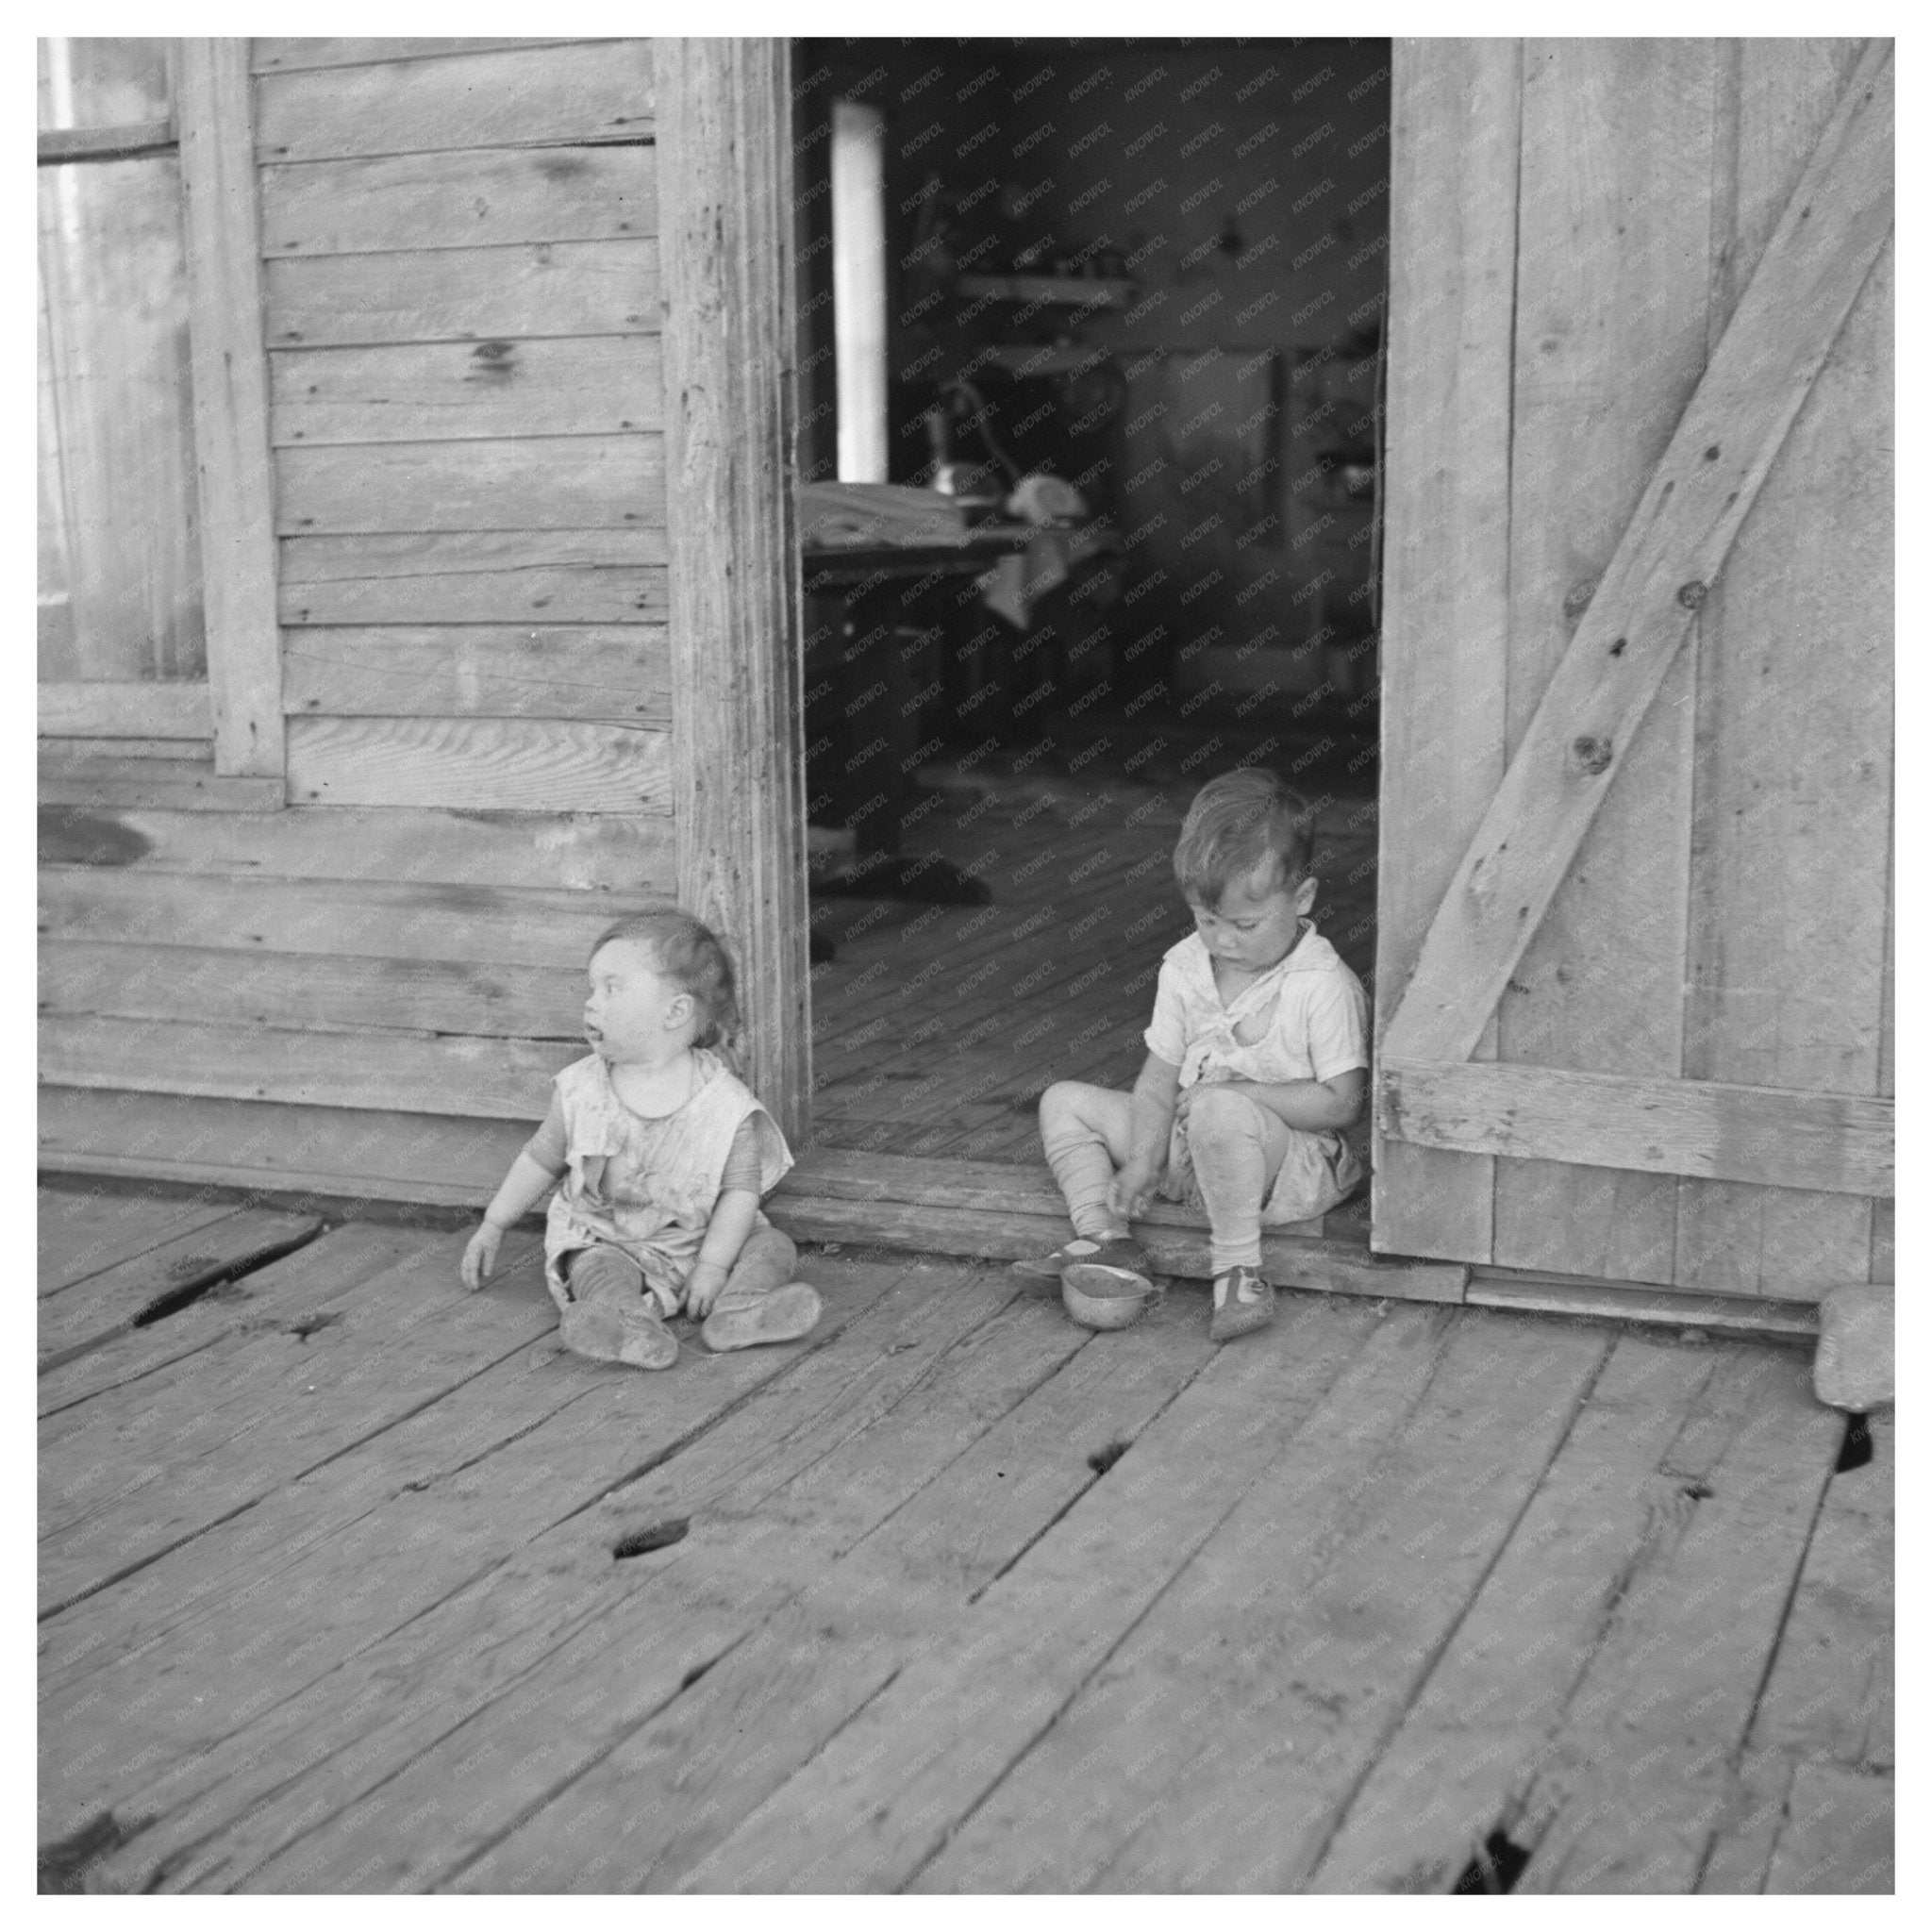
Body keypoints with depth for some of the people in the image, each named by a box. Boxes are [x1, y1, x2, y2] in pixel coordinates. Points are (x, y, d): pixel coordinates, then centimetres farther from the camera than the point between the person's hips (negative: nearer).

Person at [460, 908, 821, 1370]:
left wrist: (713, 1266, -20)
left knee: (772, 1245, -16)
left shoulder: (725, 1104, -13)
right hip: (604, 1240, 0)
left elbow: (741, 1189, -11)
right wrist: (492, 1226, 10)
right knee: (603, 1271, -30)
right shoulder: (581, 1091, -4)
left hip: (698, 1242, 1)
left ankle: (738, 1304, -39)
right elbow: (540, 1159, 9)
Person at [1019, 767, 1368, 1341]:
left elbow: (1341, 1103, -19)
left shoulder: (1325, 987, -17)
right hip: (1189, 1149, 8)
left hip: (1292, 1155, -7)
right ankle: (1106, 1238, -11)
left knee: (1218, 1111, -40)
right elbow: (1161, 1075, 2)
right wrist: (1143, 1160, -11)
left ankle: (1239, 1269, -25)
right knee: (1065, 1102, 6)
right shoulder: (1185, 966, 1)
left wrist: (1244, 1090, -22)